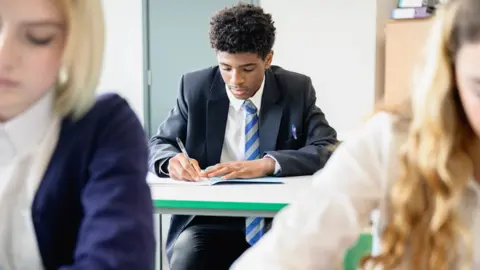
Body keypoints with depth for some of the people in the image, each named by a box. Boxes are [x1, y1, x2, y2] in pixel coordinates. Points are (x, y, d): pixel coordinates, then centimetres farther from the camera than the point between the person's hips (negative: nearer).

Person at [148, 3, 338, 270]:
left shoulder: (297, 90, 2)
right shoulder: (195, 87, 3)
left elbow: (330, 150, -8)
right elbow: (159, 144, 8)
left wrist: (267, 164, -25)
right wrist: (173, 160, -17)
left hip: (277, 222, 0)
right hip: (210, 222, 0)